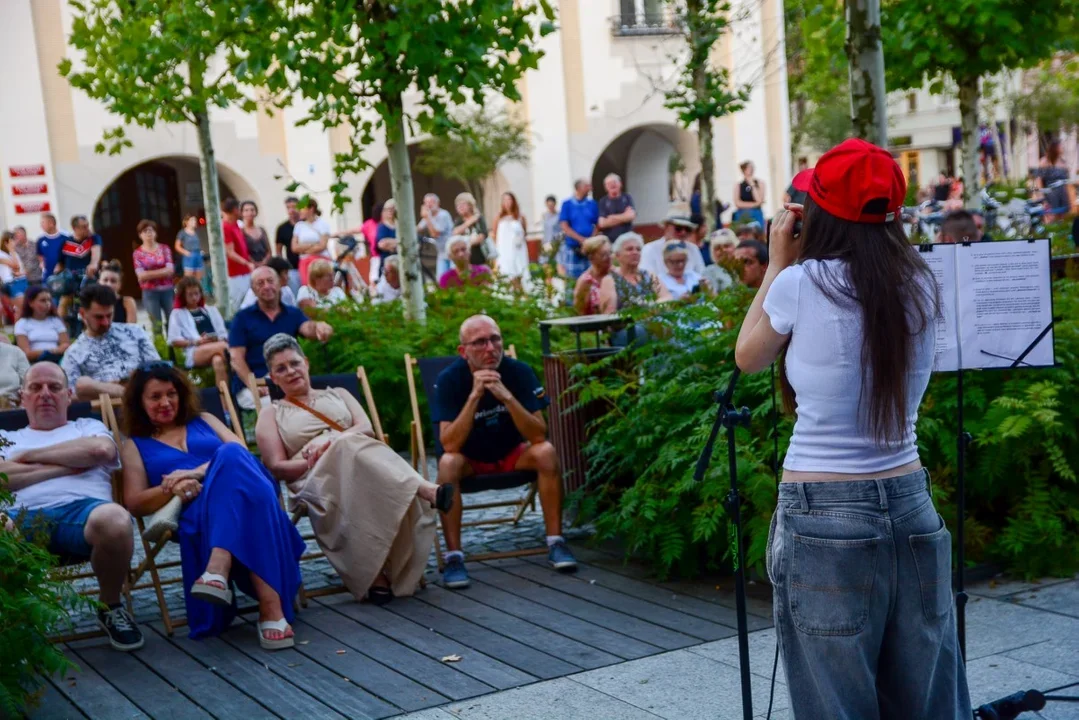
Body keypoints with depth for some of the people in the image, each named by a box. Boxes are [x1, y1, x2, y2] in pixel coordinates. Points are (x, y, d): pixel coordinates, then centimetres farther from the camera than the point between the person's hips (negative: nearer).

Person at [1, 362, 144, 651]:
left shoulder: (88, 426, 31)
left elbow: (102, 450, 4)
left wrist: (30, 456, 10)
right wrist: (64, 467, 4)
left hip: (82, 508, 0)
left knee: (115, 521, -40)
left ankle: (110, 608, -8)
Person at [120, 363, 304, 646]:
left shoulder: (204, 420, 30)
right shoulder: (136, 445, 25)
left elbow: (240, 452, 11)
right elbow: (134, 503, 11)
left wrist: (200, 472, -8)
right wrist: (171, 488, -10)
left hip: (242, 486, 2)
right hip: (195, 511, -2)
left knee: (231, 456, -35)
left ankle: (219, 569, -56)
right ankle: (270, 606, -57)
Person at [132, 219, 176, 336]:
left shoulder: (164, 248, 5)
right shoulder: (137, 253, 1)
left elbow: (170, 270, -6)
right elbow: (141, 276, -8)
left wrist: (149, 274, -10)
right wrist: (162, 272, -10)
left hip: (168, 290, 1)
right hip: (150, 293, -1)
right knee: (157, 324, 1)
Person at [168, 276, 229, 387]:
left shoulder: (211, 310, 30)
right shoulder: (177, 313, 19)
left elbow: (224, 335, 21)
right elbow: (174, 341, 7)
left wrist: (218, 339, -4)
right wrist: (197, 342, -7)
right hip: (194, 353, -3)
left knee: (218, 360, -38)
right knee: (224, 347, -36)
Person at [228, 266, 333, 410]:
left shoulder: (293, 314, 13)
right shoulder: (242, 318, 8)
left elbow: (308, 328, -9)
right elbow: (236, 358, 0)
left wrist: (318, 326, -36)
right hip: (253, 388, -2)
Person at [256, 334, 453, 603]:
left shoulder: (337, 394, 30)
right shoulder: (271, 415, 24)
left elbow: (367, 429, 11)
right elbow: (276, 467, 8)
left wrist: (331, 440, -10)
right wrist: (314, 460, -12)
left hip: (363, 463, 2)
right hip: (315, 481, -2)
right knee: (348, 450, -39)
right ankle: (426, 491, -52)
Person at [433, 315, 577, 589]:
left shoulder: (519, 371, -16)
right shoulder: (449, 379, -19)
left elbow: (539, 436, -23)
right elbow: (450, 445, -29)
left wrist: (506, 396, -37)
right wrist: (475, 395, -38)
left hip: (512, 455, 2)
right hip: (470, 460, -1)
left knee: (546, 452, -27)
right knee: (448, 462, -33)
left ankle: (556, 543, -18)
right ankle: (453, 556, -27)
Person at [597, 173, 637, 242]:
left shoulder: (627, 198, 7)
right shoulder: (602, 202, 3)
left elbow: (632, 216, -5)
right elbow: (602, 223, -7)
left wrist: (613, 217, -4)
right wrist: (624, 217, -4)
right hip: (609, 240, -1)